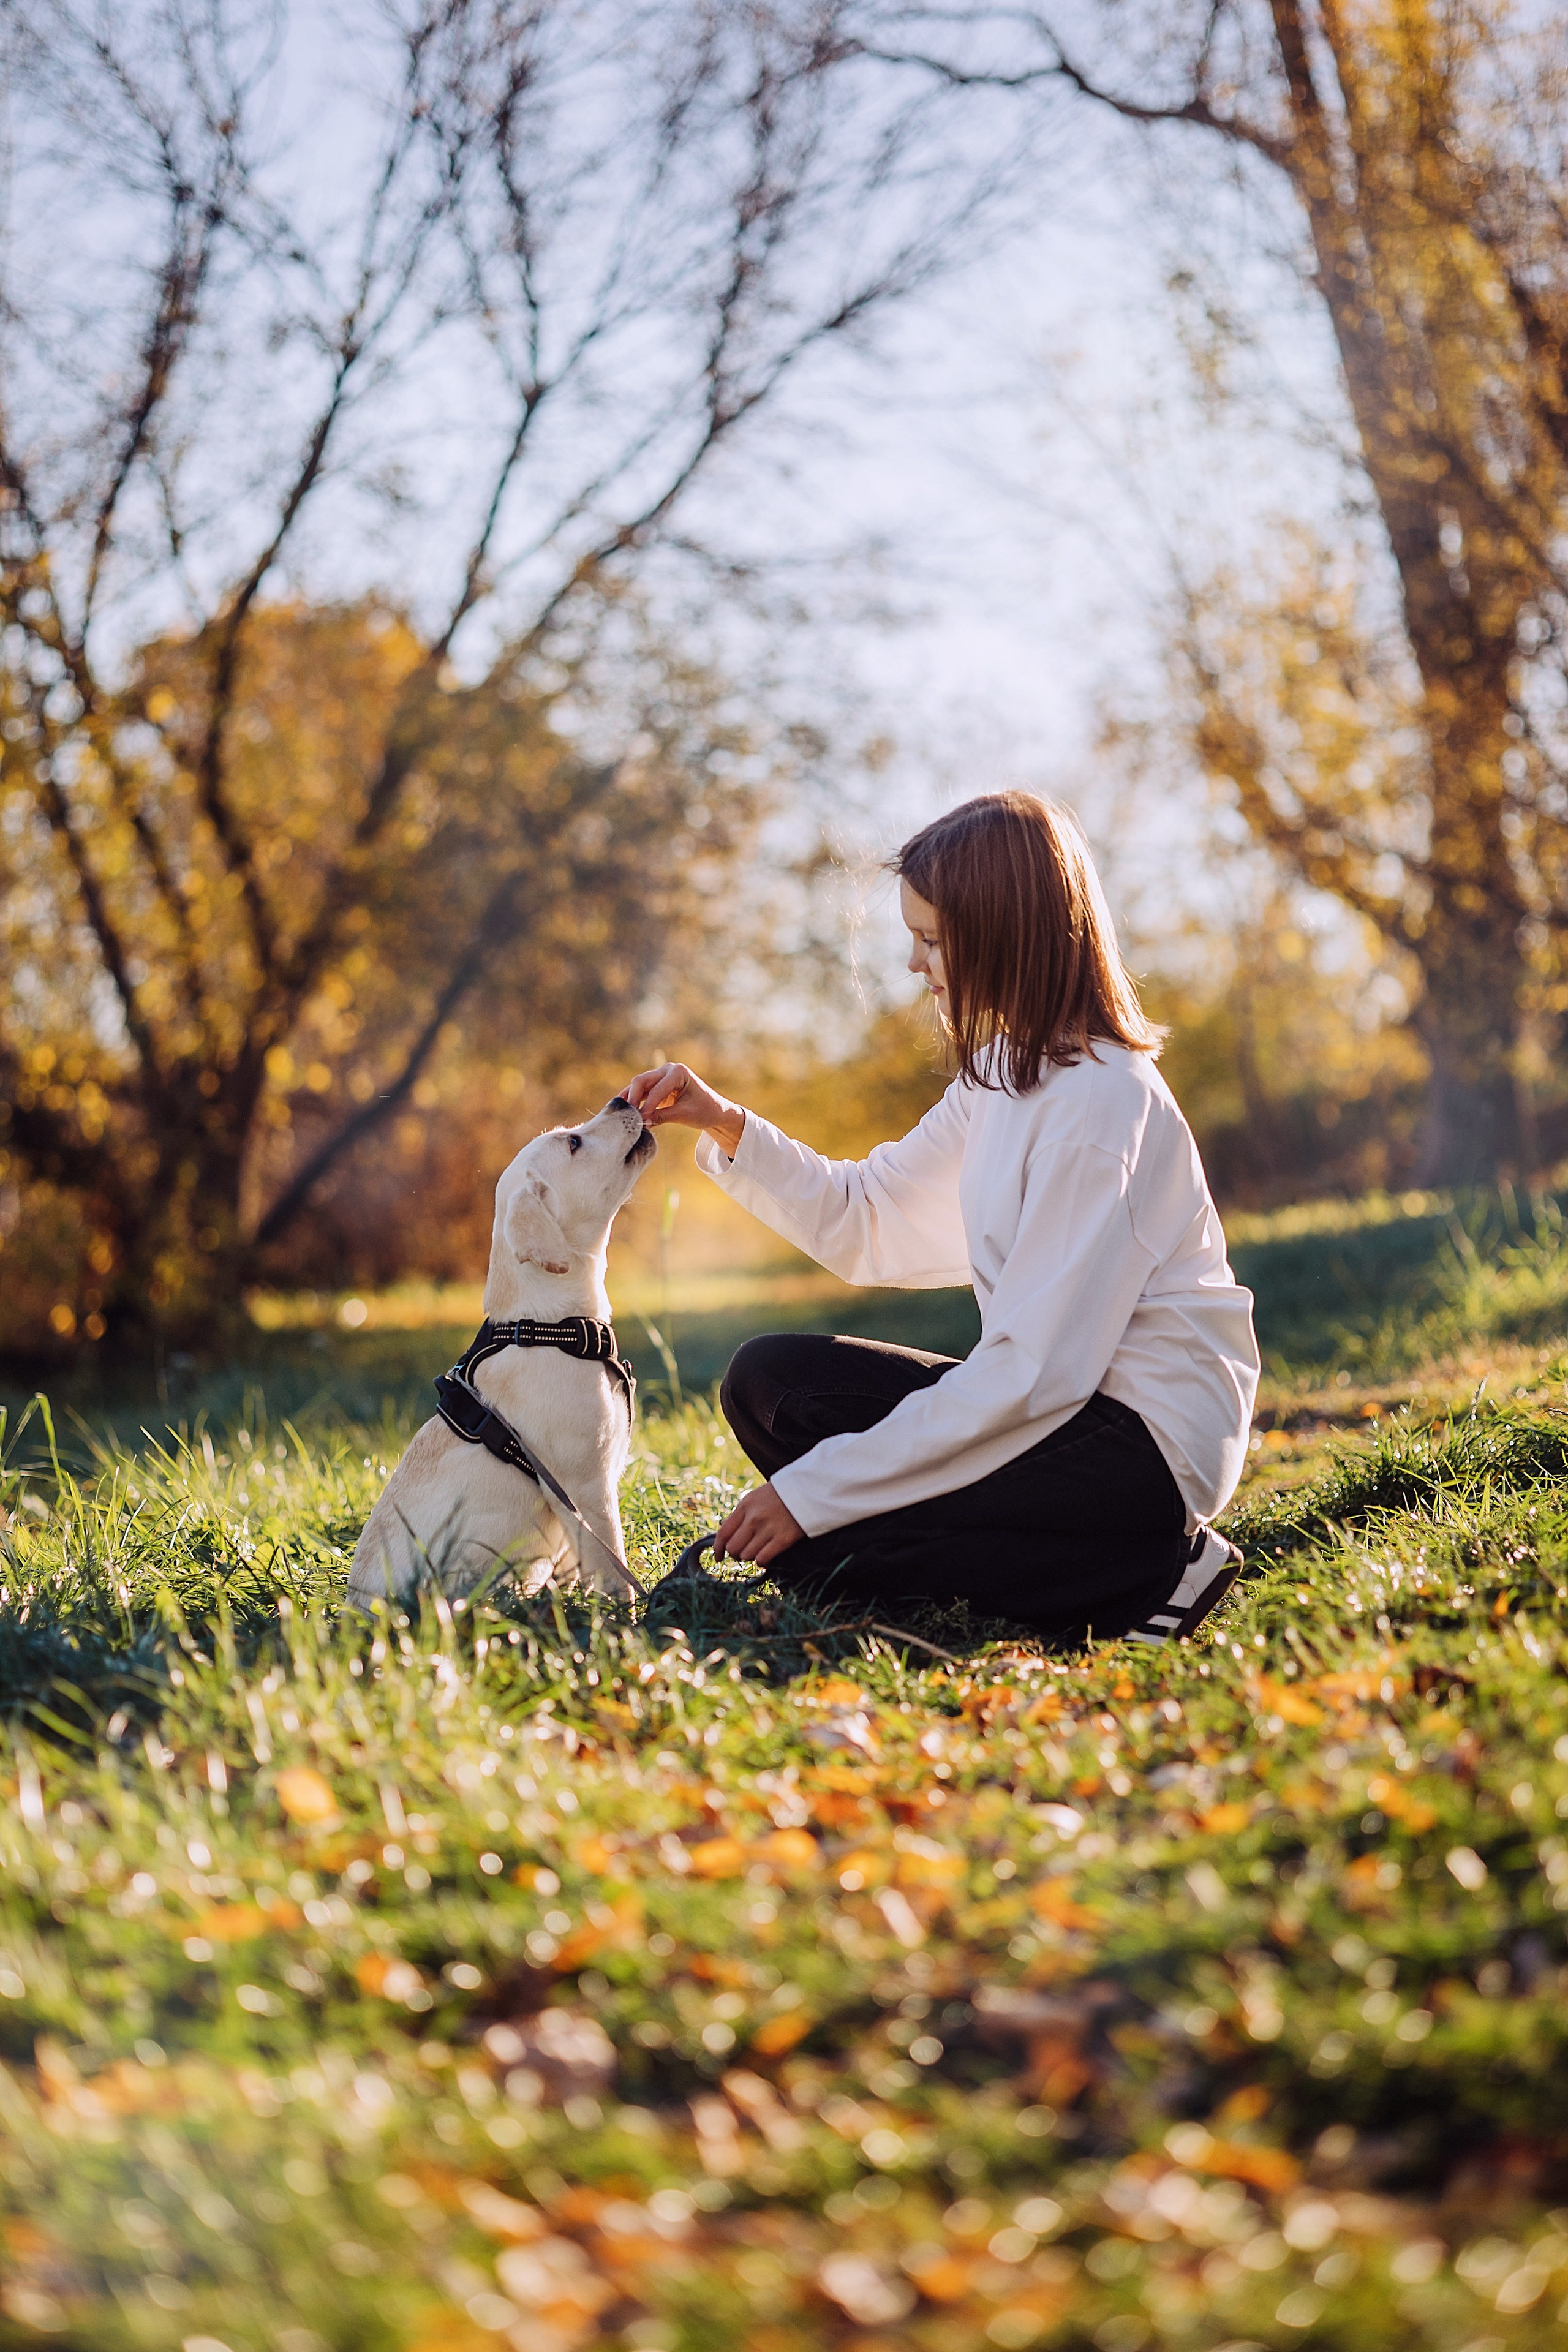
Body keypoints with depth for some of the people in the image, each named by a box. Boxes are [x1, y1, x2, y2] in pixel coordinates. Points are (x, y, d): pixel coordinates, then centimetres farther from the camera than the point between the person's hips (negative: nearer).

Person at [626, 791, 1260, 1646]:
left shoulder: (1098, 1101, -20)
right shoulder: (1002, 1073, 9)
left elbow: (1036, 1373, -25)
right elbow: (865, 1222, 17)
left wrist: (816, 1492, -23)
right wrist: (726, 1125, 2)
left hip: (1141, 1448, -10)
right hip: (1062, 1405, 10)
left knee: (811, 1550, -16)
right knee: (770, 1380, 4)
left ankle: (1147, 1579, -6)